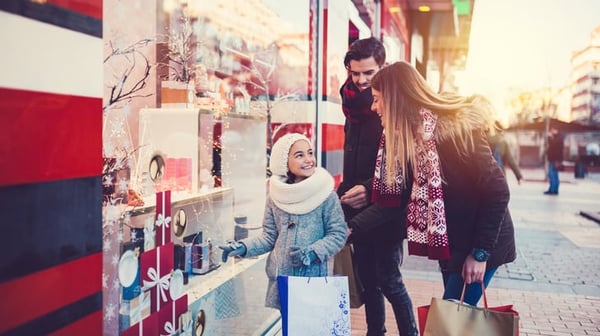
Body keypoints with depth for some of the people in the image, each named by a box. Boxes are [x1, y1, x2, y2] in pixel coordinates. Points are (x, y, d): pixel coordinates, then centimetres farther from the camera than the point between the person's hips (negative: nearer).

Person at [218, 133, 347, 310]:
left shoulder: (326, 194, -6)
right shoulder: (276, 196, 3)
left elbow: (338, 234, -4)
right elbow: (269, 237, 8)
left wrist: (312, 252, -16)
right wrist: (243, 247, -6)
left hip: (315, 278, -2)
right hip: (280, 278, 3)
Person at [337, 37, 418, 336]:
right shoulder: (354, 107, 10)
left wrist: (371, 188, -24)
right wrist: (346, 192, 10)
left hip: (386, 211, -7)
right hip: (359, 211, 8)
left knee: (389, 280, 0)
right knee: (367, 279, 16)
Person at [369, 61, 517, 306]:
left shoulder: (454, 127, -24)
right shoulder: (411, 133, 0)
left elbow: (497, 190, -22)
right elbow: (396, 194, 5)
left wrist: (480, 253, -21)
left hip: (480, 242, -8)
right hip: (449, 241, 8)